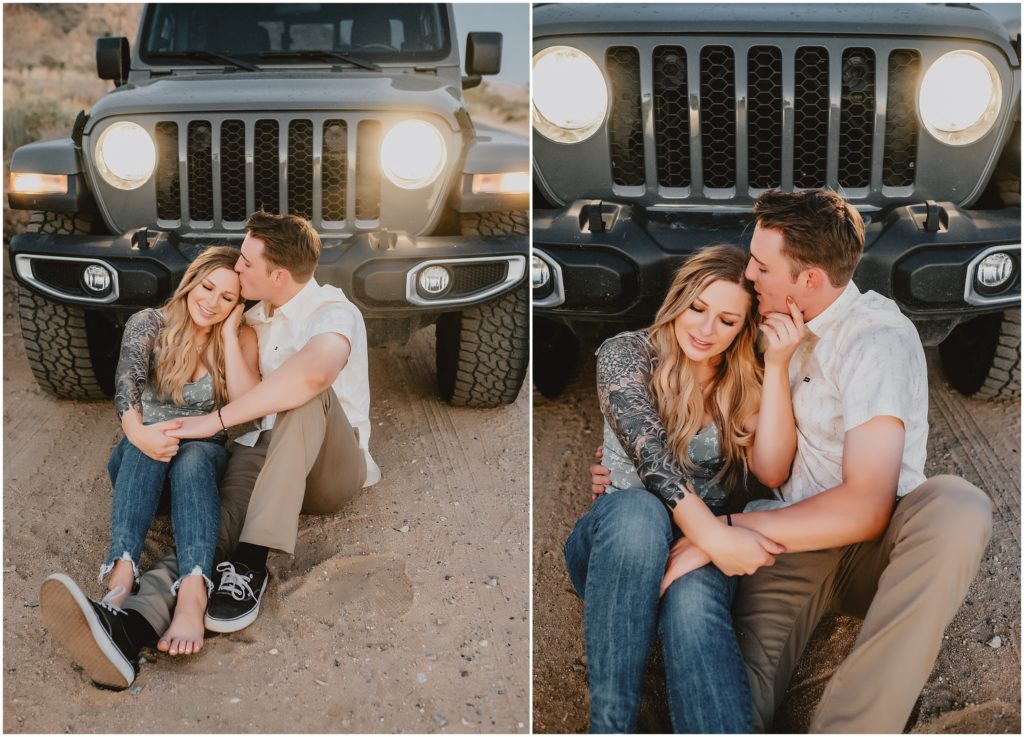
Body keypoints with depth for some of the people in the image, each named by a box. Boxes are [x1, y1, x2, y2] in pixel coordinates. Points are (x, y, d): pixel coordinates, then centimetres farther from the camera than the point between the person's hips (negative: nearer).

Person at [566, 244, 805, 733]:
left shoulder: (745, 383, 7)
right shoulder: (627, 354, -2)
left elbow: (771, 471, -10)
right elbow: (651, 458, -19)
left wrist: (777, 366, -16)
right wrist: (713, 535, -34)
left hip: (706, 549, 2)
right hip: (617, 542, -1)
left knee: (693, 597, -36)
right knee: (637, 509, -38)